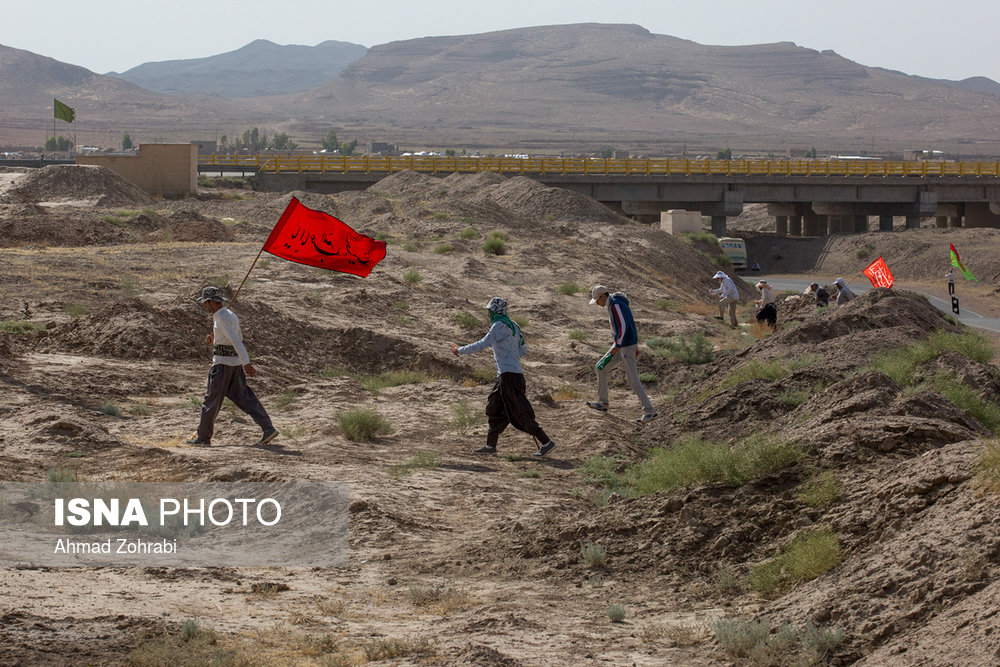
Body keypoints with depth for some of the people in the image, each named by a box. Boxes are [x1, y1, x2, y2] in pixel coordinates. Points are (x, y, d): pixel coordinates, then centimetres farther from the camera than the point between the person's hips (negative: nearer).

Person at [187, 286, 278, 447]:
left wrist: (246, 363, -30)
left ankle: (203, 438, 8)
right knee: (244, 397, 8)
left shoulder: (222, 318, -15)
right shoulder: (231, 315, 14)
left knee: (211, 400, 1)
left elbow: (236, 340, -24)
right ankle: (268, 429, -1)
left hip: (223, 362, -9)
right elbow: (239, 338, 26)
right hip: (236, 361, 9)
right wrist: (215, 340, 18)